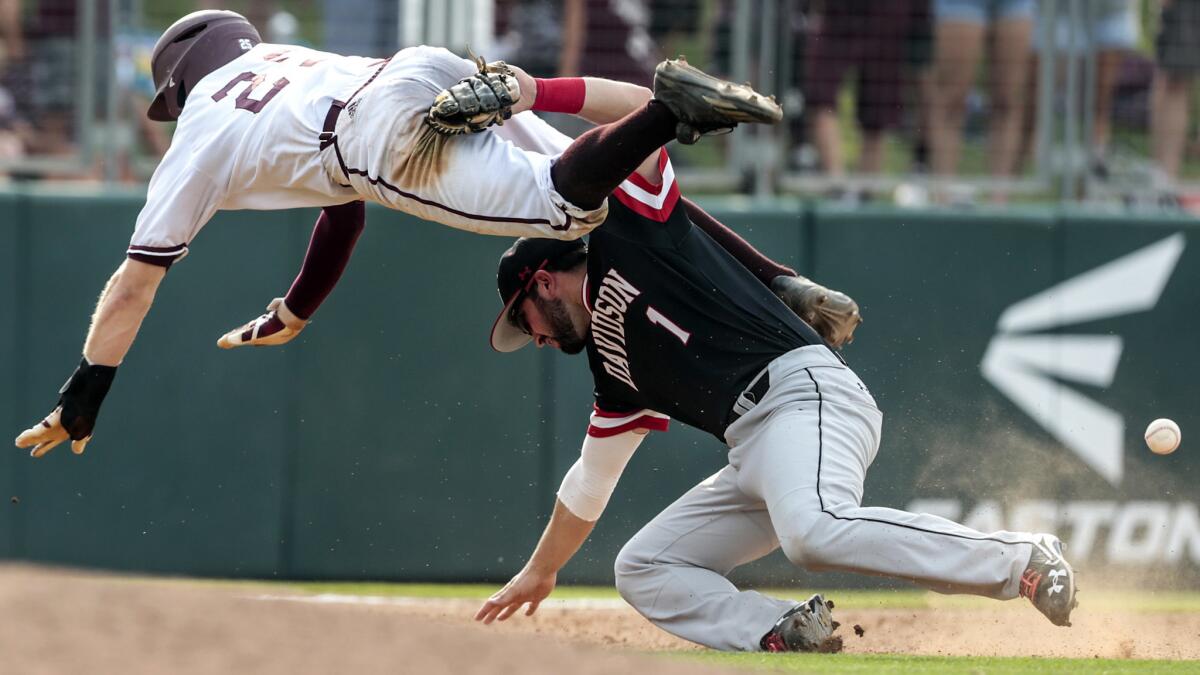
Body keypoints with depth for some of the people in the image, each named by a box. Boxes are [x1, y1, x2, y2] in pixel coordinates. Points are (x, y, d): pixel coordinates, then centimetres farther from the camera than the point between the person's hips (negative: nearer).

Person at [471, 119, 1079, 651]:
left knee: (814, 532, -37)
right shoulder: (614, 370, 30)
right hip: (754, 455, 10)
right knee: (642, 569, 7)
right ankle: (783, 634, -15)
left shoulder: (626, 233, 10)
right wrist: (540, 571, 48)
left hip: (805, 391, -10)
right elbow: (591, 480, 41)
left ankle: (1024, 562, -27)